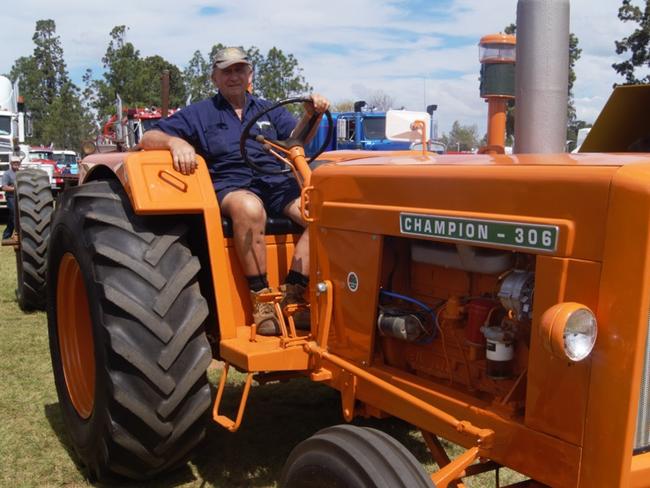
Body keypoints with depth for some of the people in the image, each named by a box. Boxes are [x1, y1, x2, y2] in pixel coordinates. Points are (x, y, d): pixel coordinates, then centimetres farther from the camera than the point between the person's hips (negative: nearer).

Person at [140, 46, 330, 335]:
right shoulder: (198, 114, 14)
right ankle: (261, 298, -31)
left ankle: (293, 294, -25)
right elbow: (148, 138, 6)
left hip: (277, 182, 4)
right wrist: (175, 141, -18)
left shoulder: (268, 110, 23)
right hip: (230, 186, -3)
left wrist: (310, 116, -15)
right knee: (249, 208, -40)